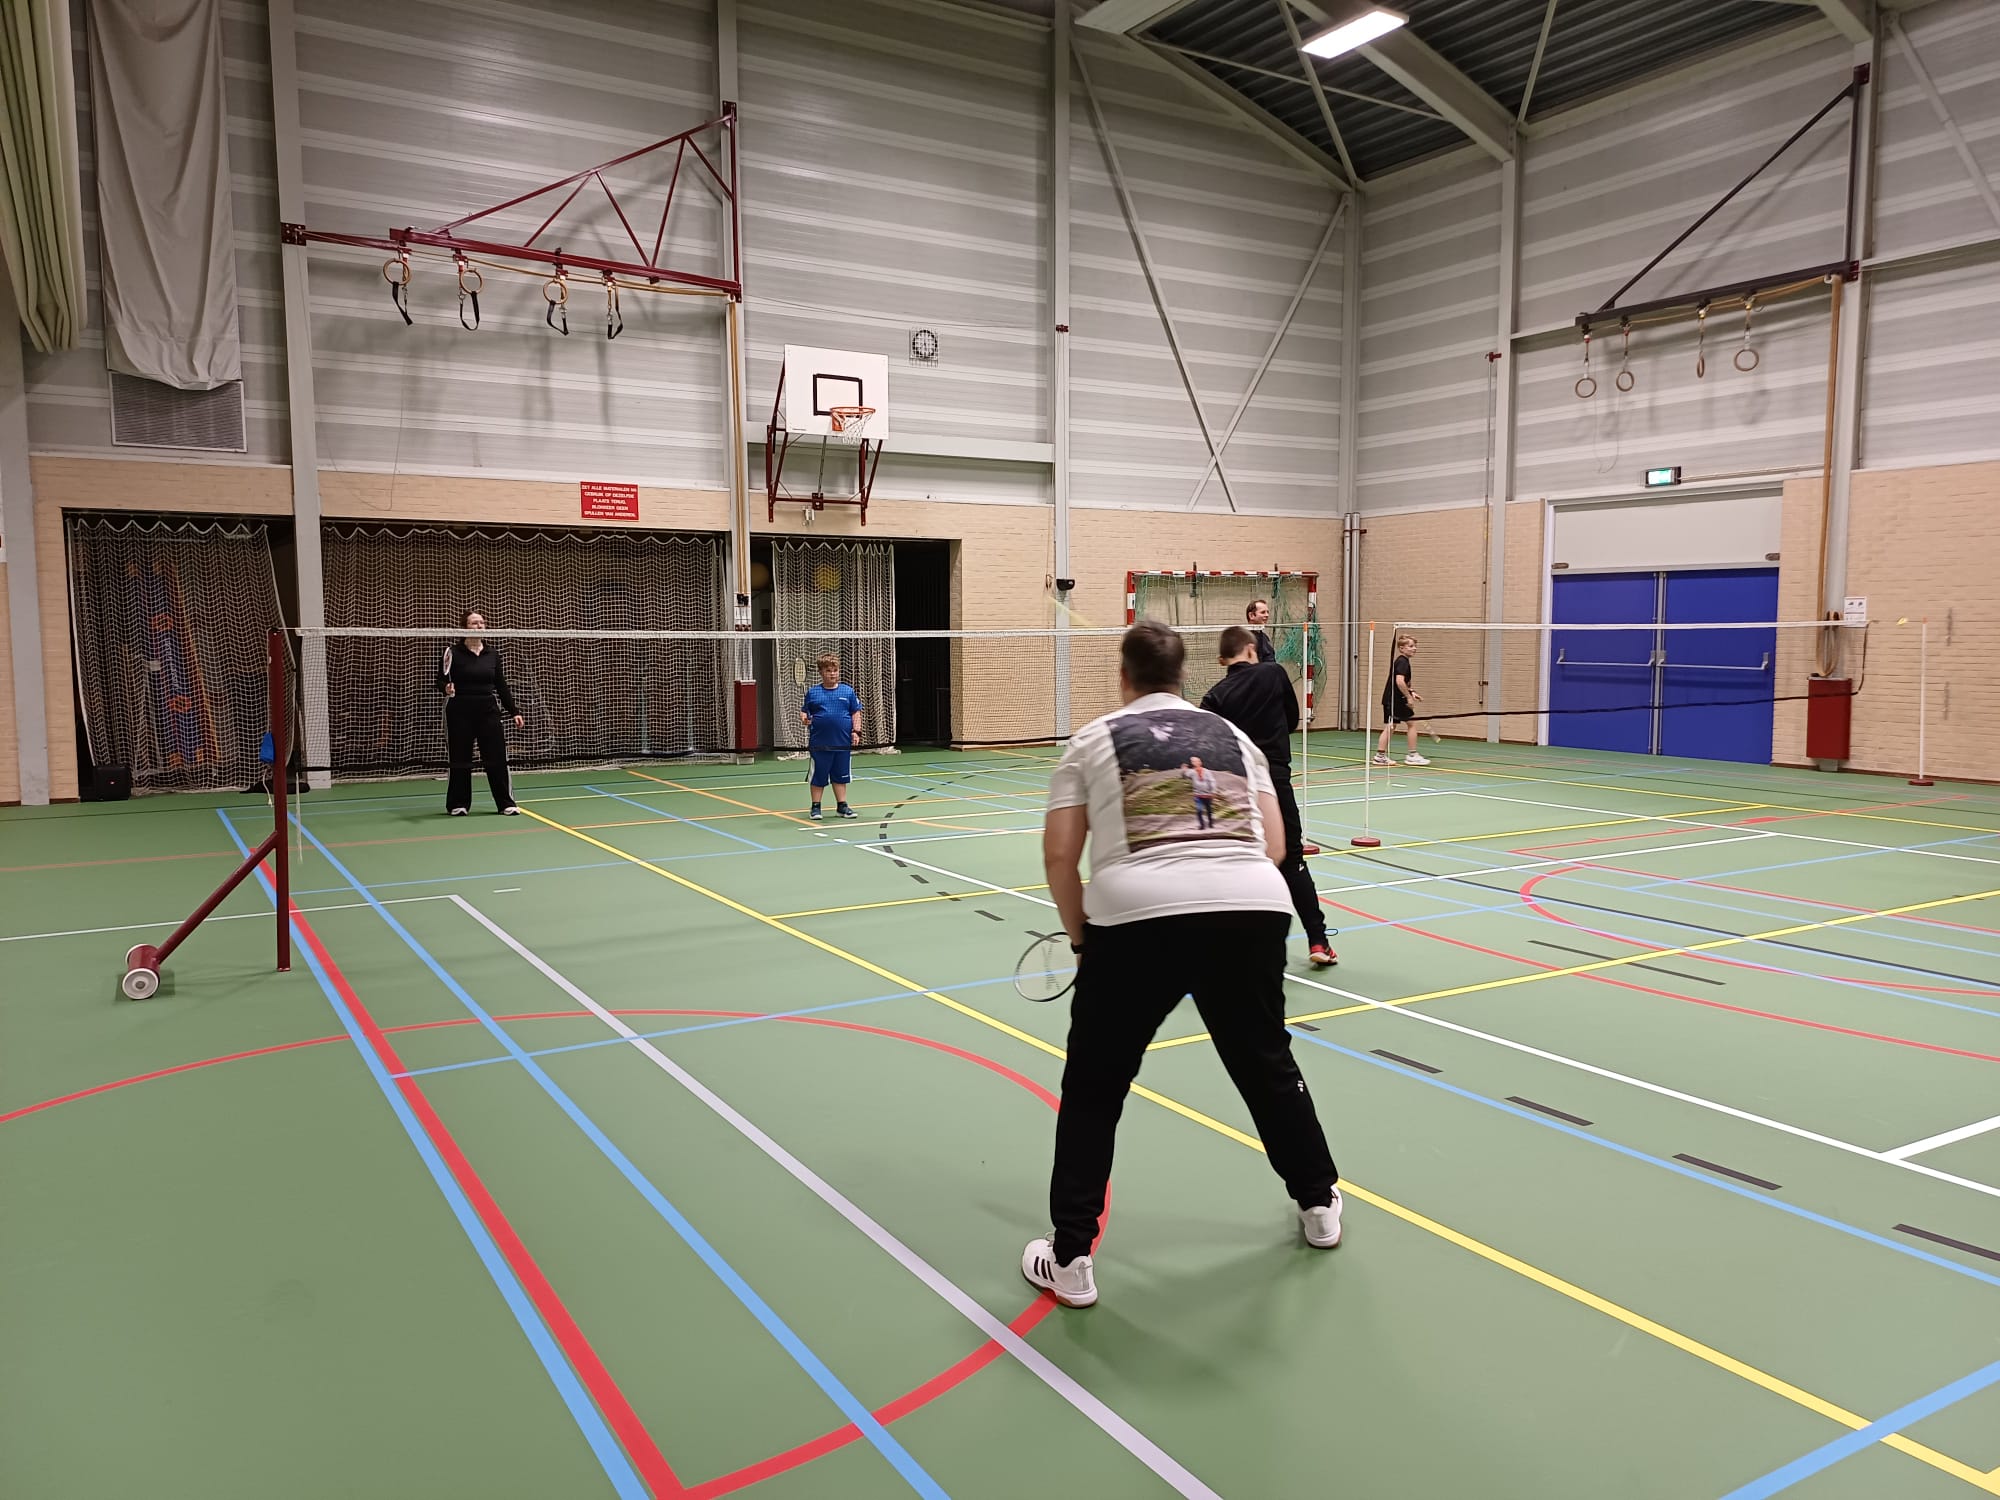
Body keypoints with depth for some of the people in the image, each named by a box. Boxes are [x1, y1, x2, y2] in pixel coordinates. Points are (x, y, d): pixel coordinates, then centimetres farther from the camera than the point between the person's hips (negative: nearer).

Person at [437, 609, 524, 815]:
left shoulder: (493, 653, 7)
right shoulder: (453, 652, -3)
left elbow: (501, 685, 11)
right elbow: (441, 681, -3)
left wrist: (514, 711, 7)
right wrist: (447, 688, -27)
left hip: (488, 712, 3)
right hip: (460, 713, -2)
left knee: (497, 758, 0)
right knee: (460, 759, 5)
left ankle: (506, 803, 7)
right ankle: (458, 804, 17)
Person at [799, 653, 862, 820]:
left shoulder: (848, 691, 4)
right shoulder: (812, 692, 2)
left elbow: (856, 713, 7)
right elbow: (804, 711, 8)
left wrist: (856, 731, -2)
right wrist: (804, 718, -14)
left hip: (843, 743, 1)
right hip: (819, 744, -1)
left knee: (840, 776, 10)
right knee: (818, 776, 6)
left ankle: (842, 805, 19)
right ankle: (816, 806, 16)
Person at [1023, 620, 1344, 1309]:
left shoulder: (1093, 740, 13)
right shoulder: (1233, 735, 21)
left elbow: (1059, 855, 6)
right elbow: (1274, 844, 16)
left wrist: (1081, 936, 19)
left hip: (1136, 915, -3)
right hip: (1254, 908, 3)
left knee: (1093, 1087, 13)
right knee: (1266, 1065, 27)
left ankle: (1070, 1259, 17)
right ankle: (1319, 1202, 44)